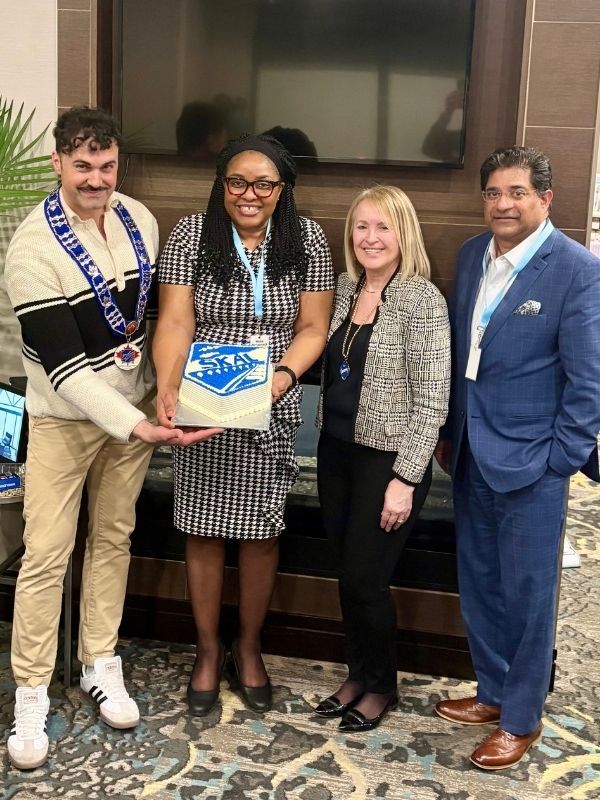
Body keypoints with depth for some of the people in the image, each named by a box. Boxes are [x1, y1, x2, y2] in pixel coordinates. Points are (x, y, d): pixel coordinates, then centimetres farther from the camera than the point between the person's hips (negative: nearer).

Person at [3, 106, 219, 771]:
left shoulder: (139, 219, -2)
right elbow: (62, 363, -24)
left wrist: (161, 401, 4)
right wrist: (136, 426, -30)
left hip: (136, 408, 5)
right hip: (65, 417, -5)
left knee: (113, 538, 14)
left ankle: (100, 665, 30)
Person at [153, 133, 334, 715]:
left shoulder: (306, 242, -2)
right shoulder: (191, 235, -5)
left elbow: (312, 328, -1)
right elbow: (175, 322, -10)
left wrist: (284, 374, -19)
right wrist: (167, 387, -27)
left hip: (271, 413, 1)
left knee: (260, 531, 11)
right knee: (204, 531, 9)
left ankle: (248, 647, 32)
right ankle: (208, 649, 28)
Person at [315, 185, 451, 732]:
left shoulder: (421, 299, -14)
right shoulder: (346, 288, 6)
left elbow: (433, 400, -16)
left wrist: (404, 479, -18)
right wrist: (325, 439, 8)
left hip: (388, 459, -6)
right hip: (337, 451, 6)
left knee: (364, 578, 1)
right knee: (349, 574, 14)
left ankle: (382, 686, 24)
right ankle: (359, 675, 33)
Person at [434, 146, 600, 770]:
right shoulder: (471, 254, 6)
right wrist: (445, 431, 14)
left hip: (530, 460, -6)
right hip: (470, 454, 6)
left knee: (526, 592, 7)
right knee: (478, 583, 17)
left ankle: (521, 719, 24)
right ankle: (493, 692, 36)